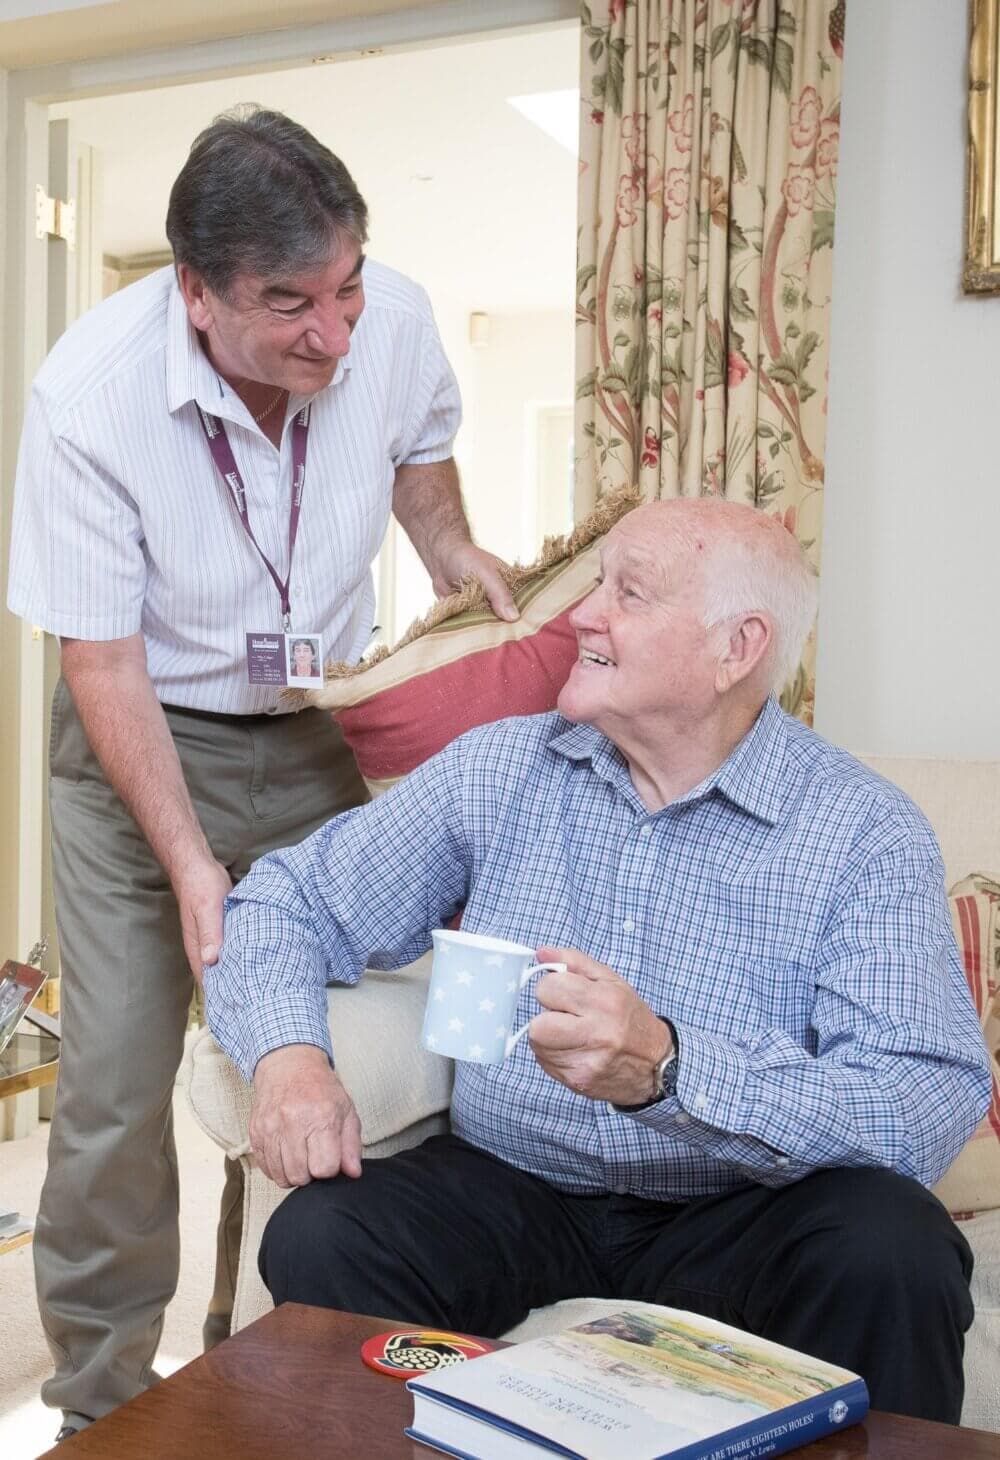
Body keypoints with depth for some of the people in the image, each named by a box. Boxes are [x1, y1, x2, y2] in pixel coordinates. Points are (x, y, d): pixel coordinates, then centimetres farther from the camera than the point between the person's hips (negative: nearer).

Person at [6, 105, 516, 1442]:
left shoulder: (398, 320, -14)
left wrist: (452, 550, 0)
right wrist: (188, 860, -23)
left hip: (319, 736, 3)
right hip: (144, 739, -2)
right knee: (114, 1091, -5)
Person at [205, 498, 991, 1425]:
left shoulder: (866, 833, -9)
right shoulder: (497, 772, 2)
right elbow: (289, 902, 7)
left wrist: (668, 1070, -36)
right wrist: (288, 1053, -16)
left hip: (735, 1216, -1)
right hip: (508, 1186, 2)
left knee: (898, 1252, -29)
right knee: (319, 1237, -24)